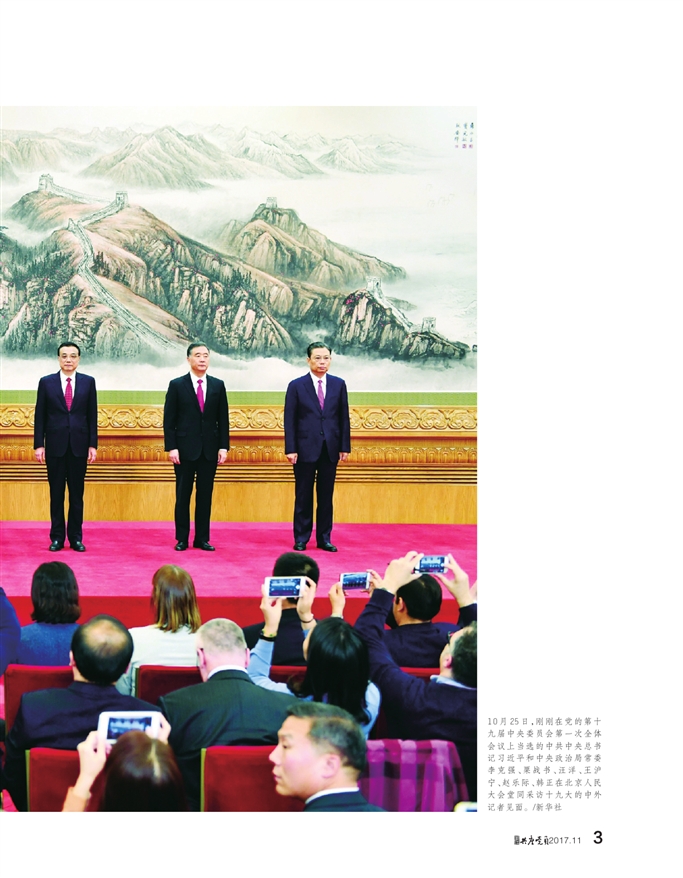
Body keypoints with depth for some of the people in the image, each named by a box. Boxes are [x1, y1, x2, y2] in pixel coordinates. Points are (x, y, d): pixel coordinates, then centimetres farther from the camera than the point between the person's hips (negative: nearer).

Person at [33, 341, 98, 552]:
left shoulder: (88, 382, 4)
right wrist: (39, 445, -2)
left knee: (76, 494, 5)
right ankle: (57, 538, 10)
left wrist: (93, 445, 0)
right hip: (55, 445, 0)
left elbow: (92, 415, 5)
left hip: (79, 445, 0)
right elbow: (40, 416, 3)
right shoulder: (46, 382, 3)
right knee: (56, 494, 4)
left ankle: (76, 537, 11)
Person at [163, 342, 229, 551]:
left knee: (205, 495, 5)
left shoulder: (218, 385, 7)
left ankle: (202, 538, 11)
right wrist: (171, 447, -9)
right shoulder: (177, 385, 0)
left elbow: (223, 419, 7)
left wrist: (223, 446, 0)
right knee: (183, 495, 3)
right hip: (185, 448, -2)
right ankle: (182, 539, 10)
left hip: (210, 449, 2)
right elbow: (169, 420, -2)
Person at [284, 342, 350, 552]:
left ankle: (324, 538, 13)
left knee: (326, 497, 6)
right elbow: (289, 419, -3)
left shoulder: (338, 384, 7)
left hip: (330, 448, 2)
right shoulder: (296, 385, -1)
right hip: (305, 448, -2)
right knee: (303, 496, 4)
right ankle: (301, 539, 11)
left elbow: (344, 417, 7)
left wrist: (344, 446, 2)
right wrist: (290, 449, -9)